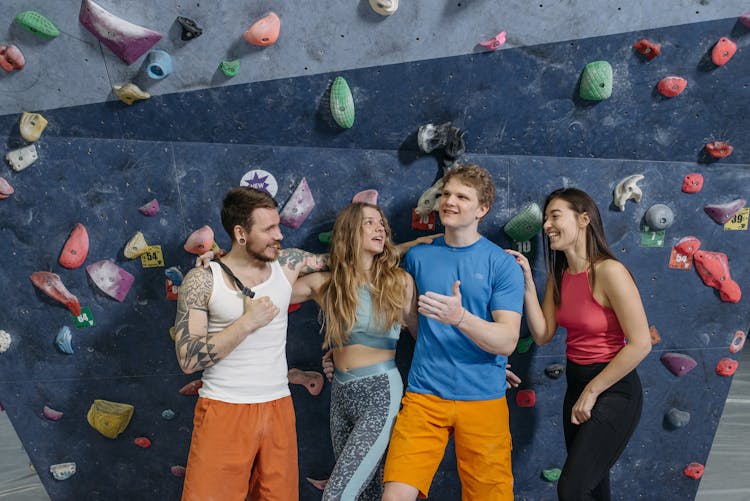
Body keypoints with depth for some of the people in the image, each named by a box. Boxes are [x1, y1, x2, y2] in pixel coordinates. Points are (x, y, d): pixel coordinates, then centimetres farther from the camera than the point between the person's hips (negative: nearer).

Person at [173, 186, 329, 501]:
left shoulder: (287, 264, 5)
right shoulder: (202, 280, -7)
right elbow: (188, 360, -13)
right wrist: (247, 322, -17)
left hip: (278, 409, 4)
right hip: (224, 412, -4)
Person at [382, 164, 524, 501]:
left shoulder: (502, 264, -3)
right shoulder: (417, 257, 6)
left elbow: (507, 342, -12)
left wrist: (460, 317, -27)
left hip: (483, 400, -1)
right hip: (424, 395, 2)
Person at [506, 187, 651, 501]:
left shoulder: (609, 272, -20)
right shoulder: (558, 275, 4)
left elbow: (640, 343, -22)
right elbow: (542, 335, -1)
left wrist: (592, 391, -16)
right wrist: (527, 283, -11)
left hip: (613, 391, -8)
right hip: (576, 385, 8)